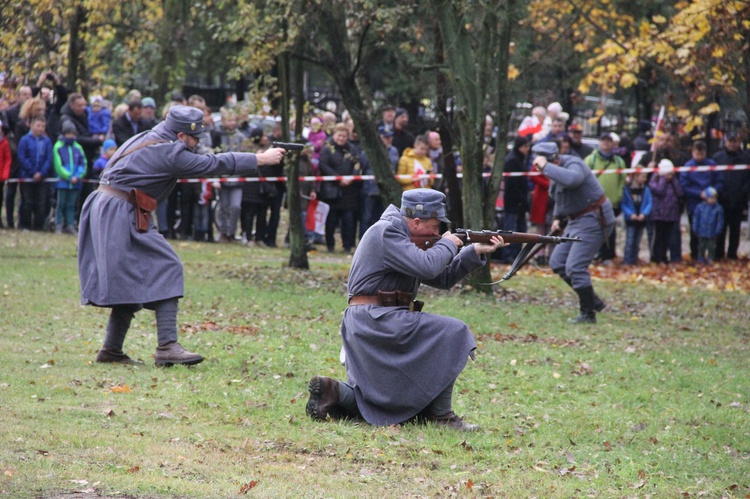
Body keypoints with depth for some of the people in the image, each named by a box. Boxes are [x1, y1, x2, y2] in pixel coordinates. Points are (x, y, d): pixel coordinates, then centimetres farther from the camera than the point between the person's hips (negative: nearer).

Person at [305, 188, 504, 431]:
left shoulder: (405, 239, 20)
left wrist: (476, 252, 12)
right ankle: (441, 415, -15)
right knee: (451, 332, -18)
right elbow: (427, 267, -23)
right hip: (374, 319, -11)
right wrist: (448, 244, -5)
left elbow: (442, 278, 21)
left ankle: (333, 393, 8)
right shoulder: (386, 233, -12)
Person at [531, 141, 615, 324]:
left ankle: (588, 314, -4)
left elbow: (571, 179, -46)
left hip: (593, 220, -10)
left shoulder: (574, 164, -20)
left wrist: (546, 167, -38)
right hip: (576, 222, 10)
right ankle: (592, 301, 16)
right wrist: (558, 218, 14)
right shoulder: (555, 172, 8)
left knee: (575, 267, -14)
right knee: (557, 262, 9)